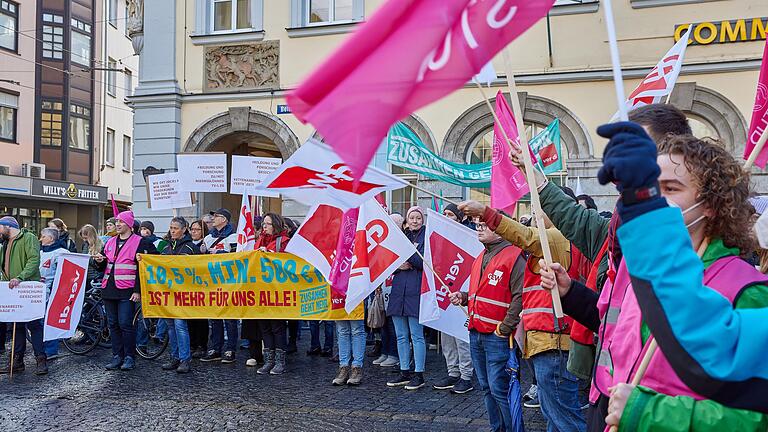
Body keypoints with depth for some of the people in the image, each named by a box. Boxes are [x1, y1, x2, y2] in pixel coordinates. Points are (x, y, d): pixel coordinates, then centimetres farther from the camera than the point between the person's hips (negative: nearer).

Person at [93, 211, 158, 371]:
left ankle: (130, 357, 4)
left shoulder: (139, 242, -3)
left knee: (125, 324, -7)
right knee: (113, 324, 9)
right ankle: (117, 356, 17)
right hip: (109, 289, 6)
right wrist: (100, 261, 0)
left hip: (127, 291, -6)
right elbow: (103, 267, 24)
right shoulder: (110, 242, 17)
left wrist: (138, 290, -14)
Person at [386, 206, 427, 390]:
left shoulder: (426, 237, 1)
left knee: (417, 336, -3)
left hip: (415, 291, -6)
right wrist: (398, 266, -6)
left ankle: (419, 375, 4)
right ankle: (405, 373, 19)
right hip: (398, 290, 6)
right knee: (401, 336, 10)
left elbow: (423, 262, -11)